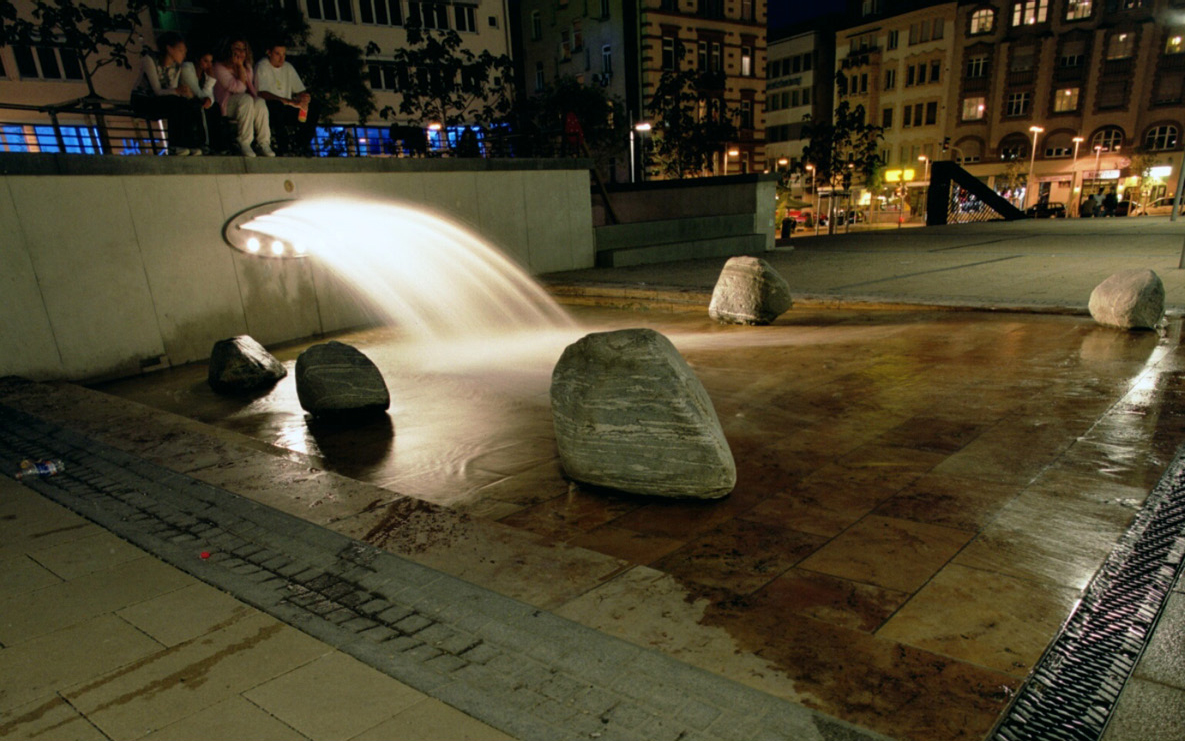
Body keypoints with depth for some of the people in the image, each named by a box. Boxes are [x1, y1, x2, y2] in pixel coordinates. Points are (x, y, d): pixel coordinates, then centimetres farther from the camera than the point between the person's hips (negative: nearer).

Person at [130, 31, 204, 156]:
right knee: (177, 104, -33)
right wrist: (176, 91, -43)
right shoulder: (149, 60, -15)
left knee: (192, 104, -20)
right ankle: (175, 146, -30)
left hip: (159, 102, 6)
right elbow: (158, 91, -24)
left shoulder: (176, 67, 3)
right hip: (142, 102, -6)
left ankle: (191, 145, -24)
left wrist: (186, 92, -25)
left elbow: (172, 91, -3)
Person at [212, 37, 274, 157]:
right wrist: (240, 66, -9)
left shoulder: (248, 67, 18)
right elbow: (238, 88, -14)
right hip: (225, 105, -5)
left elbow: (252, 89, 16)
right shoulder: (220, 67, -2)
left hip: (246, 106, 5)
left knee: (260, 102, -28)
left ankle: (264, 143, -34)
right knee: (246, 99, -35)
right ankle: (244, 143, -36)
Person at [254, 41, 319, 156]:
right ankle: (284, 147, -28)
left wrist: (305, 98, -19)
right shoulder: (262, 67, -10)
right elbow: (262, 93, -24)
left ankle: (300, 144, -10)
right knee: (277, 106, -40)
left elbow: (301, 91, 9)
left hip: (286, 109, 6)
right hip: (268, 109, -6)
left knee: (314, 108, -12)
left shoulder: (288, 67, 10)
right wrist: (289, 101, -36)